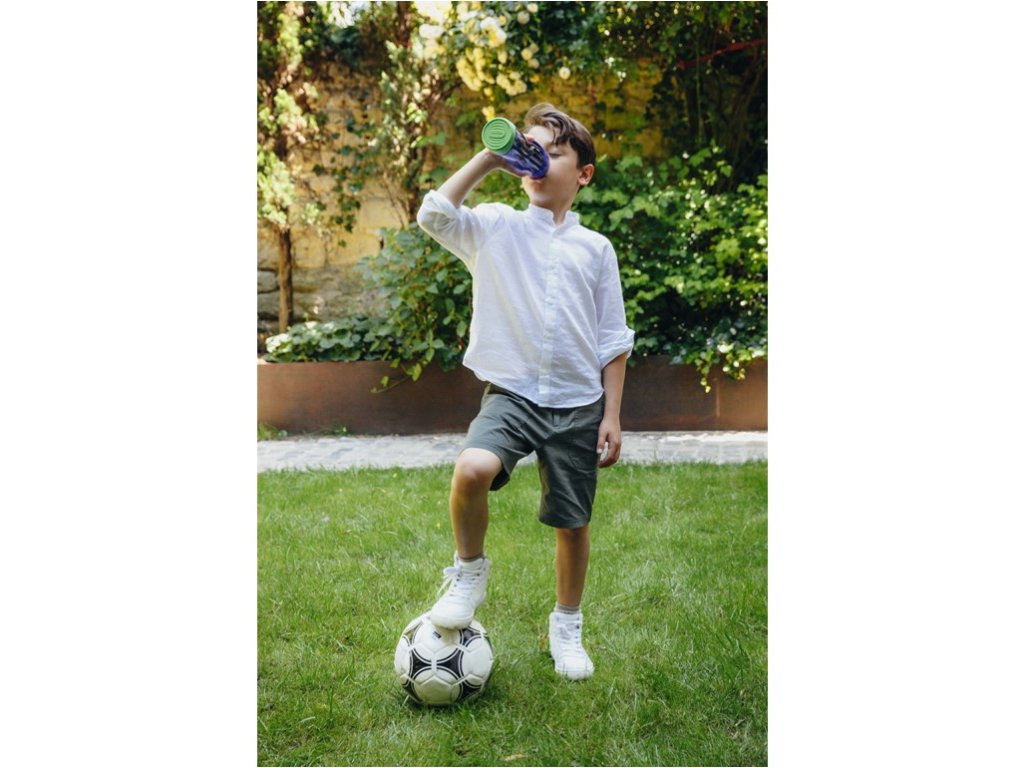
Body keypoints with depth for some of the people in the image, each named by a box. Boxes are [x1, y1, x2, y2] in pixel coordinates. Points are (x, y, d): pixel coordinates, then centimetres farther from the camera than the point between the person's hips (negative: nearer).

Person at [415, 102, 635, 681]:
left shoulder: (596, 248, 8)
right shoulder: (496, 228, 4)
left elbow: (613, 340, 9)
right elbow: (434, 215, -16)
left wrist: (612, 415, 3)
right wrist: (487, 159, -9)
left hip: (578, 404, 2)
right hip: (511, 394, -2)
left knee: (573, 523, 8)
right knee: (472, 470, -30)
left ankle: (567, 626, 32)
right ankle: (470, 571, -1)